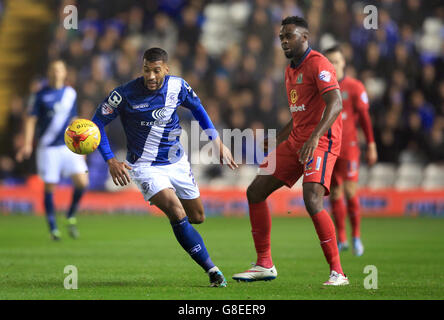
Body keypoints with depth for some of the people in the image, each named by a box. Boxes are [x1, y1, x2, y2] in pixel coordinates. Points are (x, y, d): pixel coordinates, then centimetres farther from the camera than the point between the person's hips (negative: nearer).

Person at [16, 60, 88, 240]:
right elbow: (31, 119, 0)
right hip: (48, 149, -3)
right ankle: (53, 228, 11)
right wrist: (27, 144, -10)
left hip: (69, 146, 3)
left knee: (82, 182, -10)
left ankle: (71, 217, 13)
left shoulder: (71, 94, 10)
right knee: (49, 187, -2)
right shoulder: (41, 95, -1)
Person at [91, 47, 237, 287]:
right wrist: (110, 161, -15)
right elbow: (98, 121, -8)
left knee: (197, 217, 10)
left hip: (177, 162, 5)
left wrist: (218, 143, 10)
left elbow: (197, 108, 13)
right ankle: (211, 270, -16)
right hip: (145, 166, -5)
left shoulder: (178, 87, -8)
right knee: (177, 214, -23)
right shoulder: (125, 94, -19)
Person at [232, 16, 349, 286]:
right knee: (256, 191, 6)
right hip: (296, 141, 10)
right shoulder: (291, 71, 18)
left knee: (312, 201, -26)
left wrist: (314, 138, -37)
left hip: (321, 142, -10)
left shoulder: (317, 64, -12)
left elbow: (335, 103, -26)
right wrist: (276, 142, 24)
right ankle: (265, 265, 14)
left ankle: (338, 272, -18)